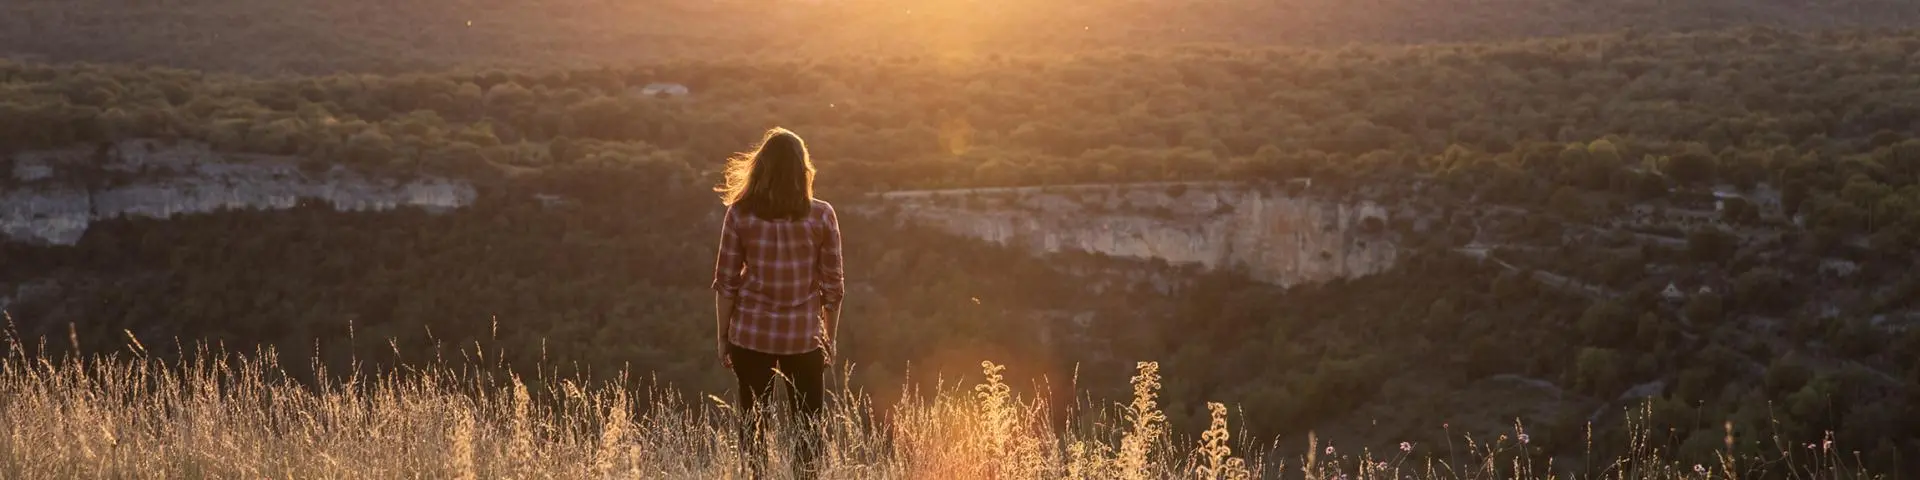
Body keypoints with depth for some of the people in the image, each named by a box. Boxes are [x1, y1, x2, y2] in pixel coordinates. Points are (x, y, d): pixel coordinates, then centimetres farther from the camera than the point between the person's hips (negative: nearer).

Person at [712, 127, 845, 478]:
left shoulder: (740, 214, -6)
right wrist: (830, 337, 9)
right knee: (808, 424, 10)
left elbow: (726, 282, -3)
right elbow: (833, 285, -2)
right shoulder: (821, 216, -7)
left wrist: (722, 334, 8)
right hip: (803, 335, 0)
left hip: (751, 334, 1)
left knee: (752, 422, 12)